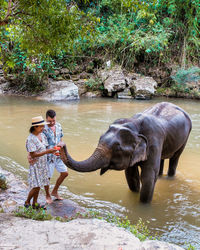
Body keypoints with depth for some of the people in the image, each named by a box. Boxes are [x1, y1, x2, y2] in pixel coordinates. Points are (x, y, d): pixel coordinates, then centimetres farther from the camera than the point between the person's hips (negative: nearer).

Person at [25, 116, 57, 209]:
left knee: (38, 186, 14)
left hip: (43, 164, 7)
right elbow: (33, 155, -22)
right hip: (35, 165, -7)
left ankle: (35, 203, 26)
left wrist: (51, 151, -6)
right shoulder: (30, 139, -19)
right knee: (36, 186, -6)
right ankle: (27, 202, 15)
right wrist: (47, 151, -24)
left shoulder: (42, 135, 4)